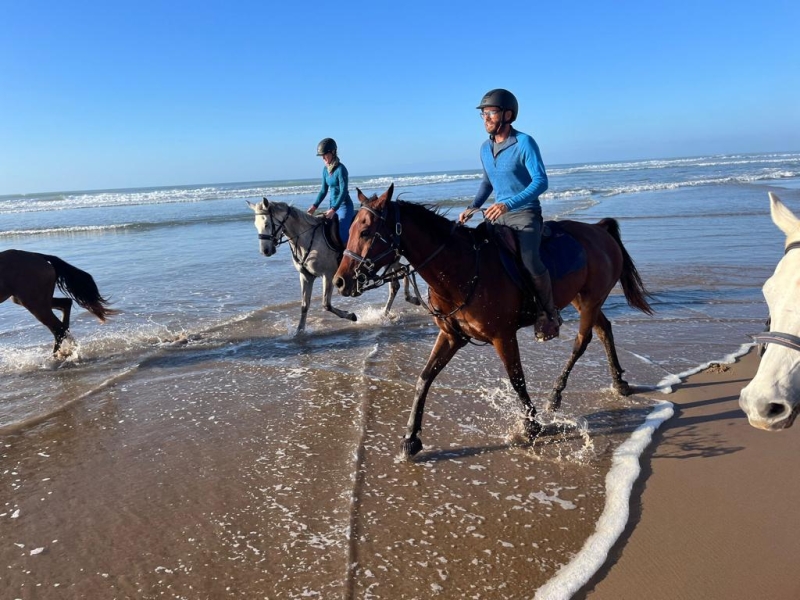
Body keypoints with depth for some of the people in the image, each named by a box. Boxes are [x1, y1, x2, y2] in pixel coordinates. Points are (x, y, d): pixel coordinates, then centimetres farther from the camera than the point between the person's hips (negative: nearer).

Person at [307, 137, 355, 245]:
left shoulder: (340, 169, -16)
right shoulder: (326, 169, 7)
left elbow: (343, 192, -21)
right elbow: (324, 190, 13)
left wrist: (333, 209, -29)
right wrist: (314, 206, 4)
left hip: (344, 205, -8)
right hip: (333, 205, 8)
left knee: (342, 235, -18)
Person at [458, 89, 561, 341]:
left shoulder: (524, 143, -13)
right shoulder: (485, 148, 8)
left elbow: (541, 181, -19)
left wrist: (508, 204, -30)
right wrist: (473, 207, 8)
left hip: (525, 214, -7)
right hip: (499, 215, 7)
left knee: (529, 261, -27)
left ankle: (549, 313, -4)